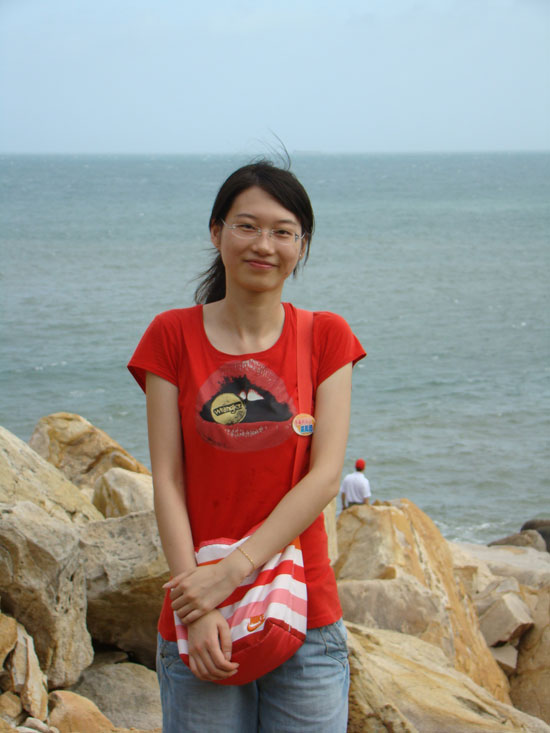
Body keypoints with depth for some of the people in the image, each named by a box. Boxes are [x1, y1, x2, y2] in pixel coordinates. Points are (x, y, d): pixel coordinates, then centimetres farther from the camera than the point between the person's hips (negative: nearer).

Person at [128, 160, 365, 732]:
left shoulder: (326, 337, 3)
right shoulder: (173, 336, 2)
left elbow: (326, 475, -6)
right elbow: (167, 482, -3)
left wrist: (234, 570, -15)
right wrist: (193, 609, -13)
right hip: (199, 628, -1)